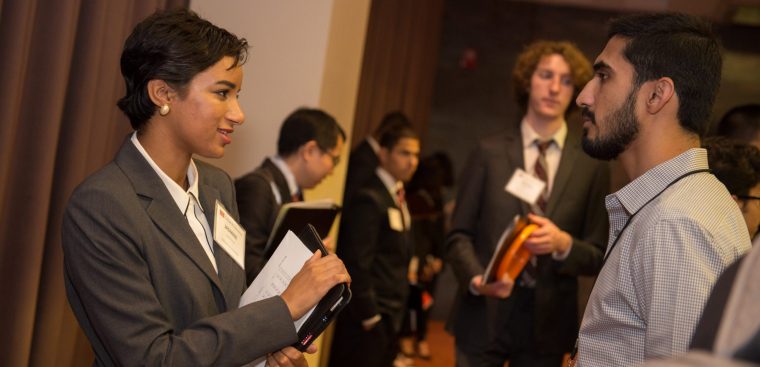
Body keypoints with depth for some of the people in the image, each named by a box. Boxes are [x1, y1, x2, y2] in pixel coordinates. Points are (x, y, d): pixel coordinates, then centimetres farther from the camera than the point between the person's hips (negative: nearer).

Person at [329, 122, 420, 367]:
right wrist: (369, 315, -16)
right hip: (369, 316, -8)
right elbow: (357, 264, -18)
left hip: (390, 314, 8)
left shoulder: (397, 198, 13)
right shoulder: (369, 199, -14)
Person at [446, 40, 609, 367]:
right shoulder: (489, 152, 1)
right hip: (484, 315, -1)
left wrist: (563, 244, -17)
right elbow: (459, 235, 3)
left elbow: (598, 257, 4)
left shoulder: (592, 165, 2)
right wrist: (476, 279, -16)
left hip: (547, 323, 1)